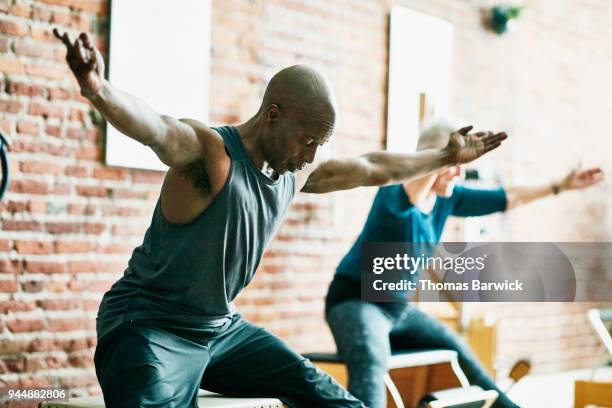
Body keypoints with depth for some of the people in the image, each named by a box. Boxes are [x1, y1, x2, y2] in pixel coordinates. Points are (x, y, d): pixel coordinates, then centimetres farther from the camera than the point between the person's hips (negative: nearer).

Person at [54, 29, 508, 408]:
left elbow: (375, 168, 21)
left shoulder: (295, 173, 3)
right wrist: (99, 90, -65)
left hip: (222, 329, 8)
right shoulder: (208, 153, -21)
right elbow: (154, 128, -44)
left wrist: (446, 157, 31)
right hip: (148, 326, -8)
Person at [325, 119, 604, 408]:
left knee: (459, 354, 19)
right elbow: (410, 197, -47)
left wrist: (561, 186, 15)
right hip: (356, 300, -9)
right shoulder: (395, 193, -20)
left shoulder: (448, 198, 2)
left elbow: (507, 198, 12)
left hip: (399, 307, 9)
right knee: (372, 362, -38)